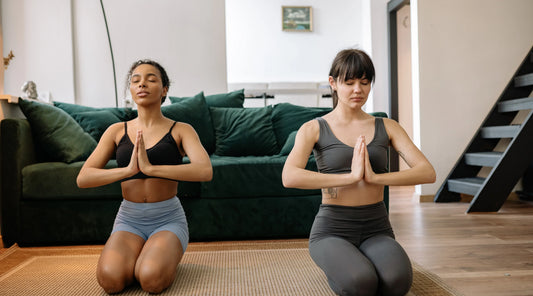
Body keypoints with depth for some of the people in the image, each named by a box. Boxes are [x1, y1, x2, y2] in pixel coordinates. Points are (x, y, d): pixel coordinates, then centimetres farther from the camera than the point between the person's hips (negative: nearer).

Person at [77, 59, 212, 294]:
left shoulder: (180, 130, -1)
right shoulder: (117, 131, 6)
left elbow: (205, 171, -20)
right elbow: (83, 178, -4)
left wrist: (150, 168, -26)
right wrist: (128, 169, -20)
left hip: (168, 219, -2)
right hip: (129, 219, 2)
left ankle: (166, 257, 7)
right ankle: (133, 257, 8)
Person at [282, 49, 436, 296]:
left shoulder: (386, 127, 8)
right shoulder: (314, 129, -2)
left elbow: (428, 173, -4)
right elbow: (289, 177, -20)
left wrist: (374, 177, -19)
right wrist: (350, 176, -25)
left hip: (376, 229, 3)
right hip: (332, 229, -2)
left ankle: (361, 262, 7)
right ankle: (338, 266, 6)